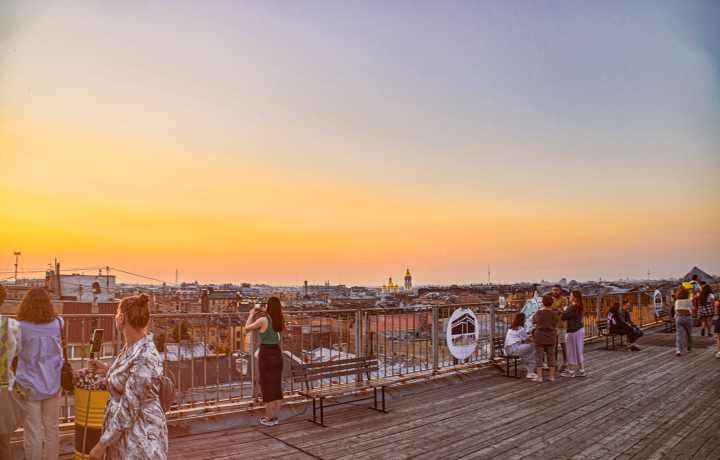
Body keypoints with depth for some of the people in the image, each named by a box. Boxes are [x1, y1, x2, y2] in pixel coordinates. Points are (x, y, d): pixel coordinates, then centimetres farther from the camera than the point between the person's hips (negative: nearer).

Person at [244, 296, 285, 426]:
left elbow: (247, 328, 0)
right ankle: (275, 417, 20)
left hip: (266, 355, -5)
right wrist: (266, 313, 23)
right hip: (277, 353, 5)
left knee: (268, 387, 4)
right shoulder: (280, 320, 1)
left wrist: (251, 314, 13)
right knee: (277, 387, 11)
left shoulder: (263, 320, -15)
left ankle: (269, 419, 11)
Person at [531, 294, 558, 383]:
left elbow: (534, 321, 3)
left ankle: (539, 377, 2)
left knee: (539, 356, 3)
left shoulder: (539, 313, -13)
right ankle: (552, 376, 16)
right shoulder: (554, 313, -6)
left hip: (540, 337, -3)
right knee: (551, 356, 12)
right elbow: (556, 323, 10)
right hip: (551, 338, 3)